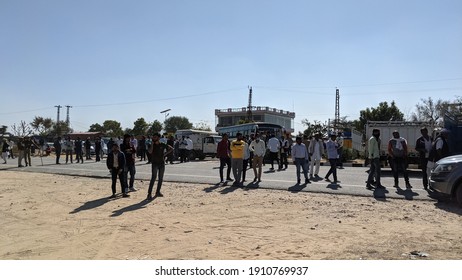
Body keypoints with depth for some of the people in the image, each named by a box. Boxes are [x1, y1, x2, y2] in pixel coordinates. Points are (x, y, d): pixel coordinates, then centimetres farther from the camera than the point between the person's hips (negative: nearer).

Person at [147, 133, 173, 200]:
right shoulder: (152, 145, -1)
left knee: (160, 178, 9)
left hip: (162, 163, 3)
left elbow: (171, 149, 8)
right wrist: (152, 143, -18)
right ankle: (149, 194, -17)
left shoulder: (163, 145, 1)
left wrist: (165, 154, 0)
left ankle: (158, 192, 22)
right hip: (154, 163, -3)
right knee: (153, 178, -15)